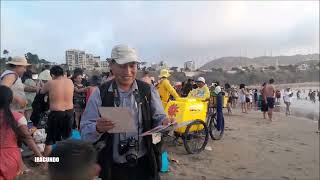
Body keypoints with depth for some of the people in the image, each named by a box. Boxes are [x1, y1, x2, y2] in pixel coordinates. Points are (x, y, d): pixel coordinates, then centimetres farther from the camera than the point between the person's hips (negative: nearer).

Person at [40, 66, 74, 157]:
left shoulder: (50, 83, -9)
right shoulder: (70, 82, 0)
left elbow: (41, 92, 7)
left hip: (56, 113, -4)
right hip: (69, 112, 4)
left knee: (50, 139, 10)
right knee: (67, 138, 19)